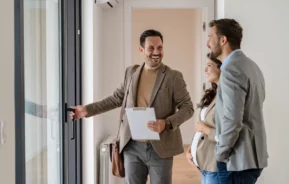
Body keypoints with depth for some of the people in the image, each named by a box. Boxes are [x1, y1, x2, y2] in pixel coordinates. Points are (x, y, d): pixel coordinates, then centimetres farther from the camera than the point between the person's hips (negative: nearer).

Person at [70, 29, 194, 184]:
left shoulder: (173, 76, -5)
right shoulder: (131, 72, 8)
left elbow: (187, 107, -5)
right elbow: (116, 98, 16)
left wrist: (166, 123, -22)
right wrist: (87, 110, 10)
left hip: (160, 148, -3)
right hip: (132, 147, 4)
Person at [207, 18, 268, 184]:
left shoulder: (232, 69, -18)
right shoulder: (250, 64, 13)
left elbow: (232, 120, -24)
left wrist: (221, 153, -11)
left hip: (238, 160, -9)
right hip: (252, 156, 9)